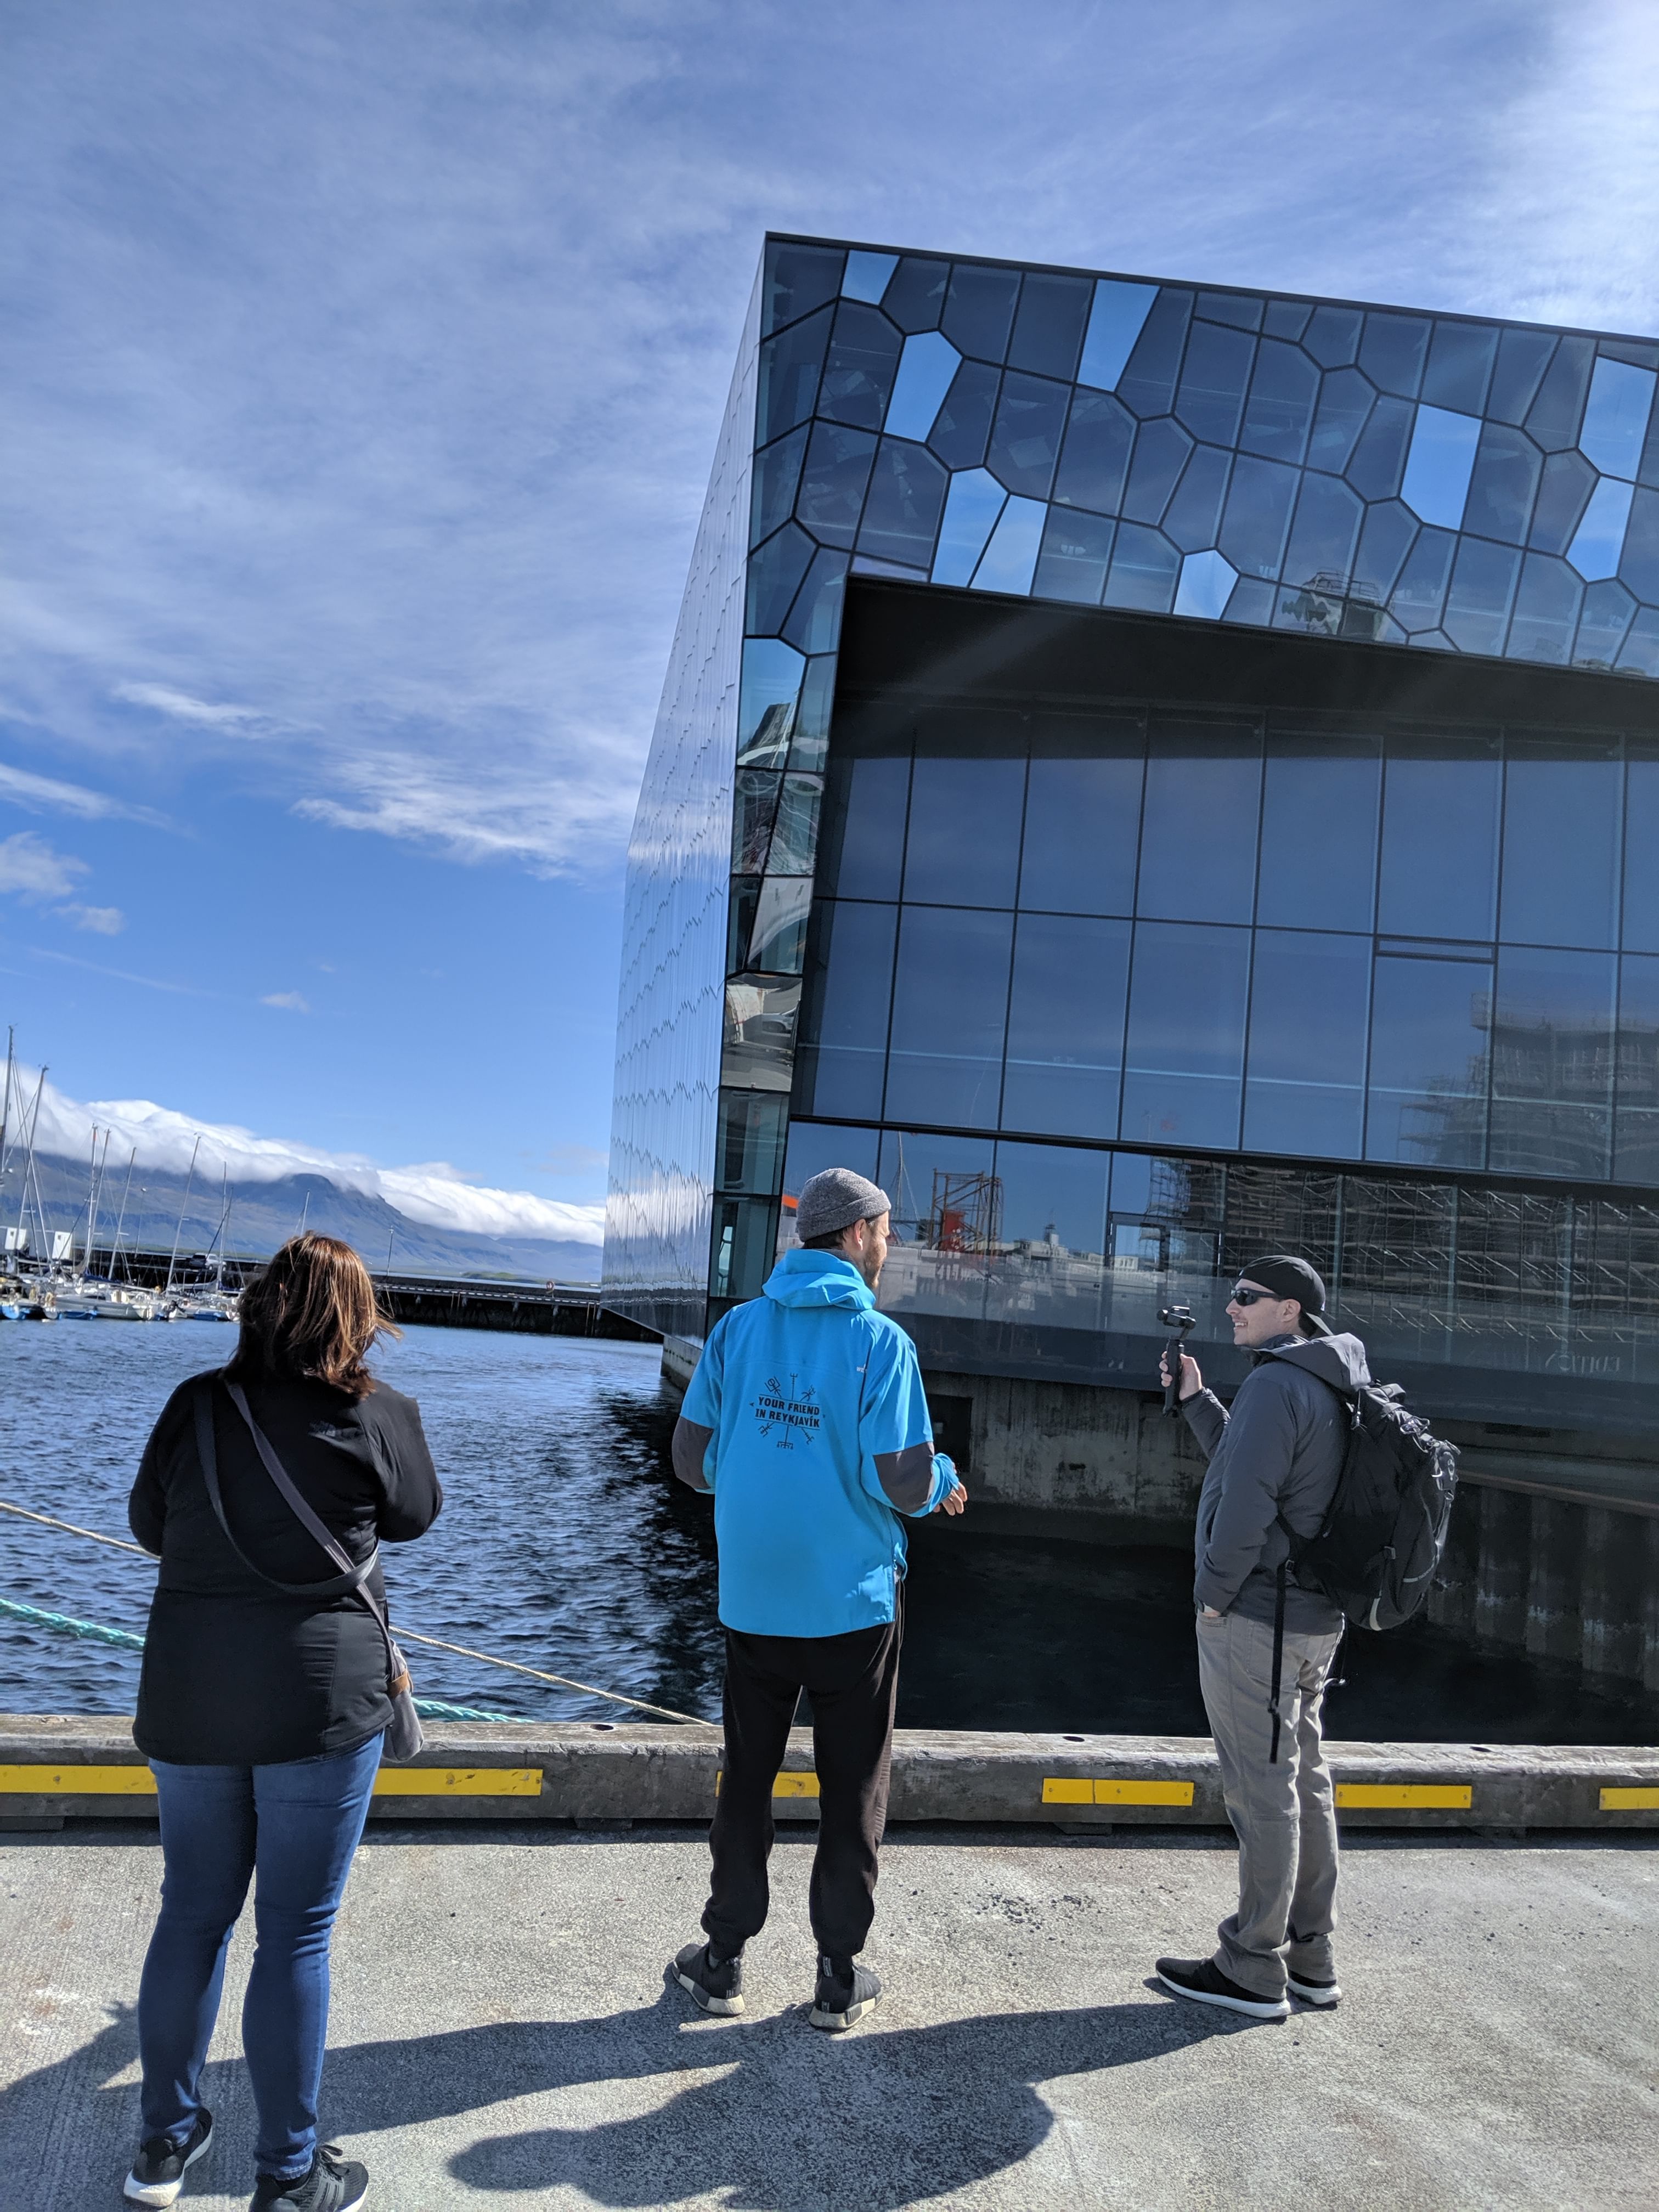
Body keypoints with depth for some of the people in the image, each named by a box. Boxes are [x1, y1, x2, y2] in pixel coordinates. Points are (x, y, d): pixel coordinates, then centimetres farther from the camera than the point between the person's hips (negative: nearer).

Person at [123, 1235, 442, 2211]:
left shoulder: (197, 1405, -1)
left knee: (193, 1914, 20)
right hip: (320, 1701, -4)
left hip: (189, 1699, 4)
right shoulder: (378, 1417, -10)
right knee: (297, 1934, 7)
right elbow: (417, 1515, 7)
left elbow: (149, 1524, 11)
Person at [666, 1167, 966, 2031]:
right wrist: (945, 1482, 4)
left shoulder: (737, 1328, -2)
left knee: (746, 1780, 18)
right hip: (853, 1601, -3)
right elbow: (904, 1482, -18)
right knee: (852, 1793, 13)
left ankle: (724, 1960, 28)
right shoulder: (880, 1340, -13)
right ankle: (838, 1978, 22)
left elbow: (691, 1458, 0)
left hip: (751, 1597, 3)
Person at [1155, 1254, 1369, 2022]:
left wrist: (1212, 1593, -13)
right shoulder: (1328, 1390, 13)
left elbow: (1246, 1503, -23)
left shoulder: (1275, 1384, -17)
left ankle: (1253, 1971, 8)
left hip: (1254, 1619, -10)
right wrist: (1196, 1400, 15)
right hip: (1313, 1619, 10)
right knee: (1304, 1784, 15)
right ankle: (1310, 1958, 25)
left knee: (1262, 1793, -2)